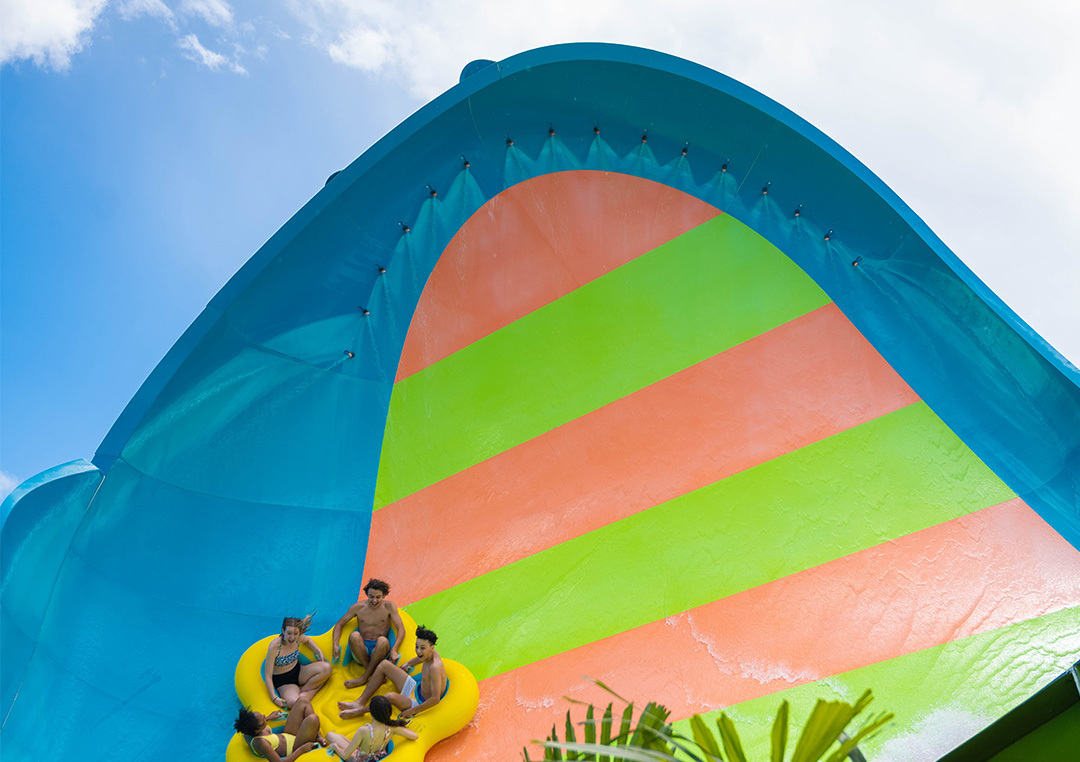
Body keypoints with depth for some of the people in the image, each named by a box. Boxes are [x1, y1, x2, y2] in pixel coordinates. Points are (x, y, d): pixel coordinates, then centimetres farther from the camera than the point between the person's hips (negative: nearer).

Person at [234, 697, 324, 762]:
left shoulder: (248, 732, -12)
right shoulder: (260, 743, -37)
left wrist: (269, 717, 25)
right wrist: (302, 749, -25)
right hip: (295, 749, -9)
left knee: (304, 702, 5)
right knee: (313, 719, -32)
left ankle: (318, 737, 10)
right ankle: (315, 739, 2)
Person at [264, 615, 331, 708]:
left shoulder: (298, 638, -11)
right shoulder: (275, 646, -25)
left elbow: (307, 640, 18)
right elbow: (268, 676, -19)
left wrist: (319, 652, 3)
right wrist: (274, 698, -25)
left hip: (298, 671, 6)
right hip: (283, 681, -6)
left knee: (326, 668, -21)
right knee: (293, 702, -39)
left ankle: (304, 692, -9)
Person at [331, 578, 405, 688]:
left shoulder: (389, 607, 1)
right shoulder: (358, 607, 5)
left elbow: (401, 629, -3)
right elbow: (339, 624, 13)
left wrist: (394, 650, -18)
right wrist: (336, 645, -3)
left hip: (379, 651, -1)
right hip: (361, 653, 1)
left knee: (383, 641, -36)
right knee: (354, 635, -31)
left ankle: (364, 678, -25)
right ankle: (374, 674, -27)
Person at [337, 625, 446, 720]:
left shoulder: (435, 667, -32)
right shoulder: (431, 653, -7)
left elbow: (435, 698, -32)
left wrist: (411, 711, -26)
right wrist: (408, 664, 21)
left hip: (419, 704, -10)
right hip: (415, 689, 10)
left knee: (391, 697, -40)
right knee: (384, 665, 7)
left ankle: (360, 711, -10)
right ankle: (360, 702, 7)